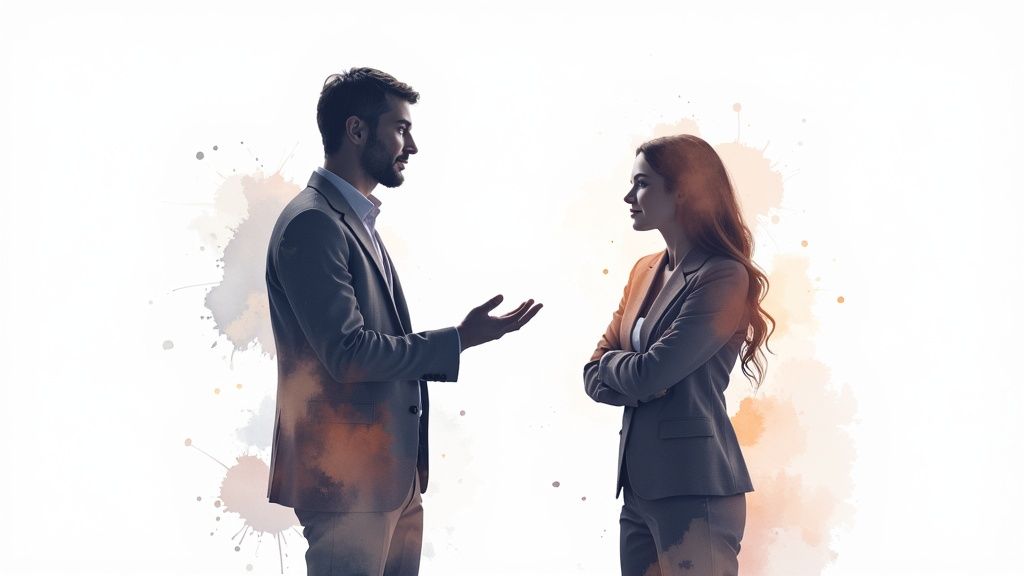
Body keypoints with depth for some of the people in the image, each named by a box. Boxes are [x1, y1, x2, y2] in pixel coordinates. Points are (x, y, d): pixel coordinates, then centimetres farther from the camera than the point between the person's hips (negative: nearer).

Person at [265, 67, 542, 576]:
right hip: (348, 482, -9)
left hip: (394, 477, 9)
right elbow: (347, 353, -20)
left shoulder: (358, 220, 16)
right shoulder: (312, 223, -13)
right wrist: (461, 339, -15)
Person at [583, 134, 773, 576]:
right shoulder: (645, 272, 12)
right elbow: (595, 378, 10)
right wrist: (637, 377, -11)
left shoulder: (724, 277, -13)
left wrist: (611, 361, 2)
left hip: (694, 490, -7)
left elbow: (648, 373, -19)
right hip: (638, 486, 8)